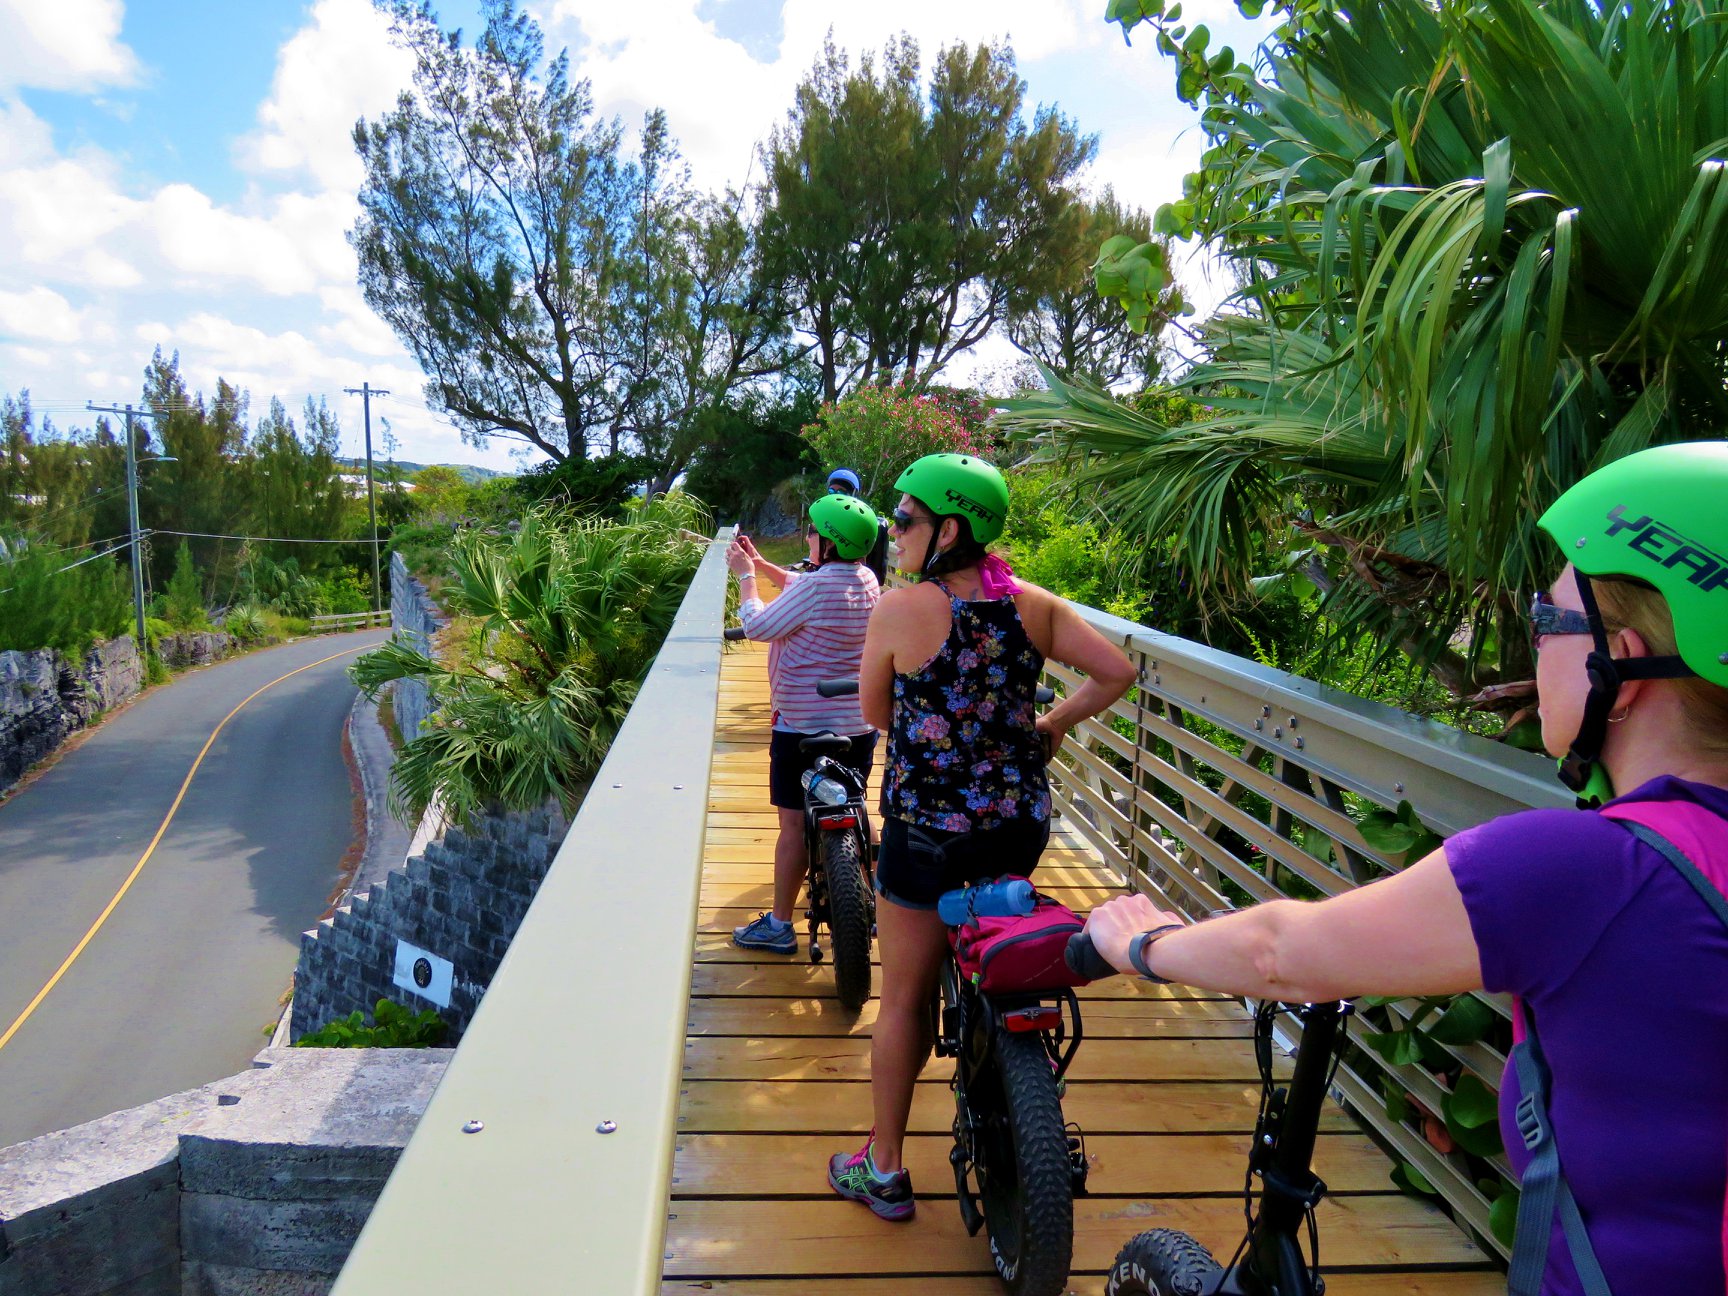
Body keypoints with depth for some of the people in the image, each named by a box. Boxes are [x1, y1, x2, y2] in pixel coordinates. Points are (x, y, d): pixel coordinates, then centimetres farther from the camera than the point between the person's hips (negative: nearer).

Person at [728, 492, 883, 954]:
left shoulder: (815, 585, -21)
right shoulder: (869, 582, 3)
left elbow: (758, 626, -12)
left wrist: (746, 575, 0)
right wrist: (759, 564, 16)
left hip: (803, 725, -8)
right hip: (860, 725, 8)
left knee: (795, 824, 1)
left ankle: (778, 925, 11)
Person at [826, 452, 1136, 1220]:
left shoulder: (898, 610, -14)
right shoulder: (1033, 605, -3)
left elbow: (875, 715, -3)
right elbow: (1117, 671, 0)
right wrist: (1052, 724, 10)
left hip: (926, 830, -4)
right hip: (1021, 827, 5)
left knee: (904, 998, 11)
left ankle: (883, 1170, 24)